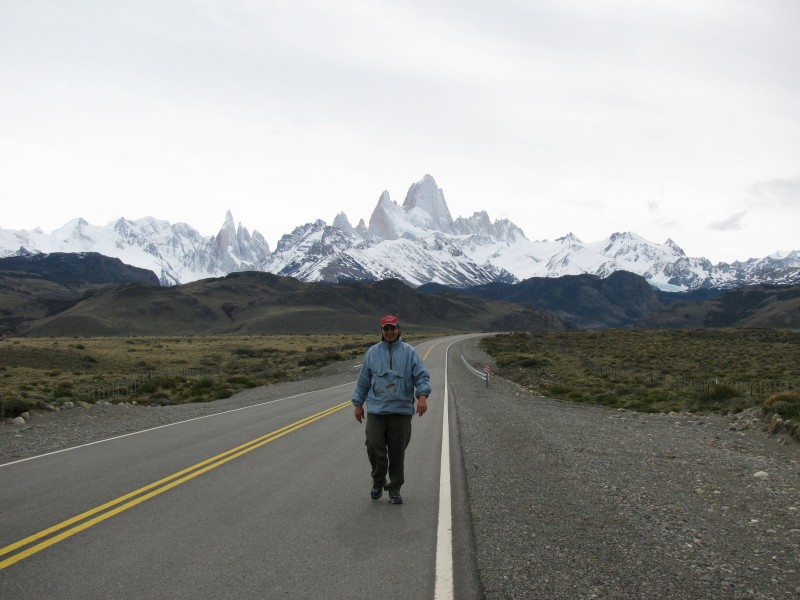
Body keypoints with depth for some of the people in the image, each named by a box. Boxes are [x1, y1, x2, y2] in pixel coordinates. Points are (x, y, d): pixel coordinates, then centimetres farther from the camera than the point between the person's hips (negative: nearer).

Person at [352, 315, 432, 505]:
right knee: (374, 446, -8)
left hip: (402, 411, 0)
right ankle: (378, 482, 17)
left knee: (397, 452, 4)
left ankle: (394, 489, 20)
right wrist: (358, 403, 12)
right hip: (376, 410, 1)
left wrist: (422, 395, -20)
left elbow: (422, 375, -3)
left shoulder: (409, 352, 4)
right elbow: (363, 381, 14)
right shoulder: (372, 352, 9)